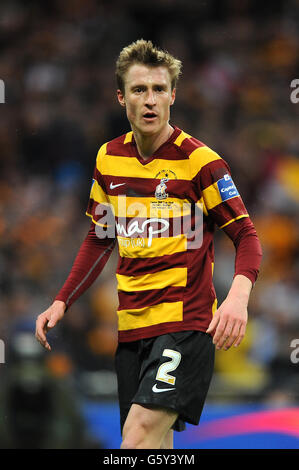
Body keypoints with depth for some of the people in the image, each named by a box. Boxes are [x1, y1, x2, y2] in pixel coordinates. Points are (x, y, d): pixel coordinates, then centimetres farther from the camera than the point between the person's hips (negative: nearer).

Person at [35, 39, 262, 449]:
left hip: (186, 322, -6)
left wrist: (238, 296, -28)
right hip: (130, 323, 6)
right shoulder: (109, 158, 8)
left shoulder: (200, 161, -9)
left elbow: (246, 236, -9)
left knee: (141, 433, -21)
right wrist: (62, 303, 12)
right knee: (153, 444, 6)